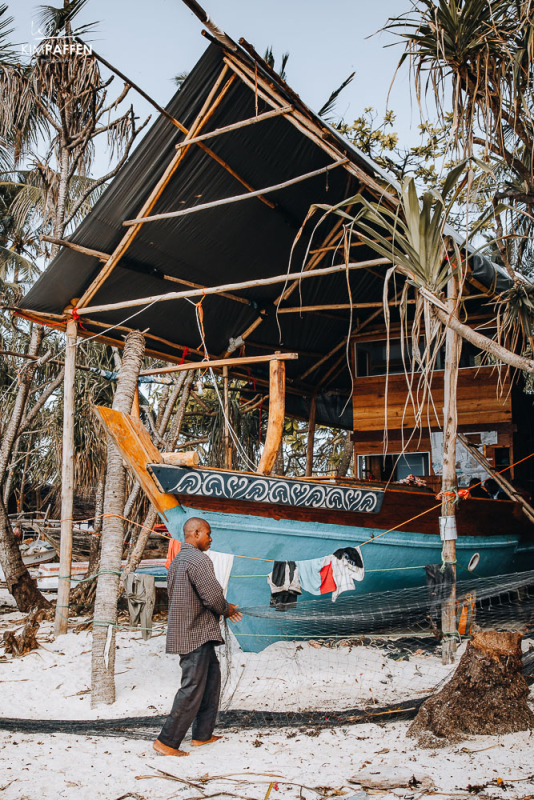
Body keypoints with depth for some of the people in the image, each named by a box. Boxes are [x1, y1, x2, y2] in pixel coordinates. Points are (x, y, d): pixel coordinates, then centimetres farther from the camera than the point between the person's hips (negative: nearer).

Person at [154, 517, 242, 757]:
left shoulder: (178, 560, 15)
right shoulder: (198, 559, -18)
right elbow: (213, 596, -22)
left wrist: (224, 608, 16)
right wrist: (226, 609, 1)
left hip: (185, 632, 10)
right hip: (196, 635, -10)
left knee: (212, 678, 18)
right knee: (193, 688, -3)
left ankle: (203, 734, 25)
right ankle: (167, 742, 4)